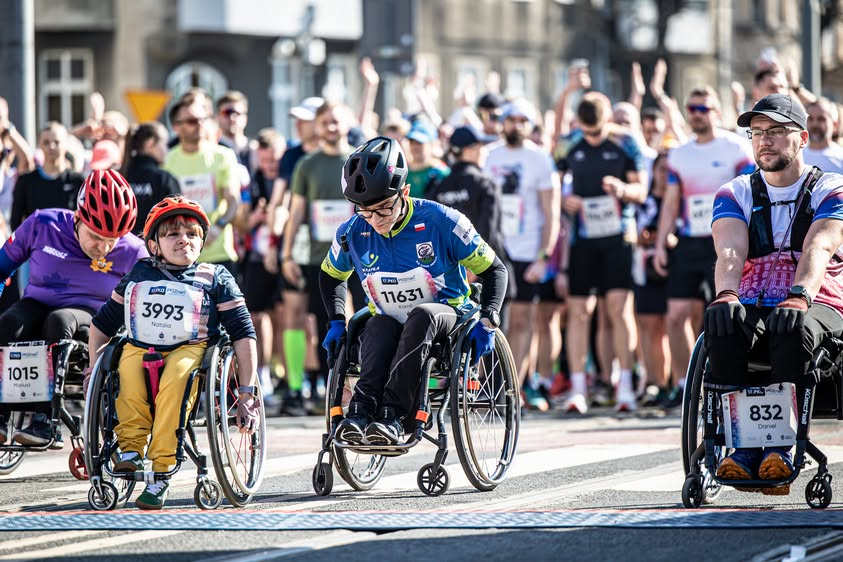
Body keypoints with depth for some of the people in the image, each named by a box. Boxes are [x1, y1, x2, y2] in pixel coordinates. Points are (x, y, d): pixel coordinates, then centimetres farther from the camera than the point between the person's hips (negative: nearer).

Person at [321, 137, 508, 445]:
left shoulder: (441, 222, -14)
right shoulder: (352, 233, -4)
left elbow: (493, 270, -4)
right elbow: (331, 276, 18)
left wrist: (487, 321, -16)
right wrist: (336, 322, 5)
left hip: (446, 314, -2)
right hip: (389, 323, 2)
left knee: (422, 316, -39)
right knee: (378, 326, -35)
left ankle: (393, 414, -47)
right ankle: (361, 410, -50)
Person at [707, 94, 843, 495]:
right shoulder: (735, 195, 13)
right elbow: (730, 251, -7)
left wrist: (800, 297, -36)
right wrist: (726, 295, -31)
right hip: (752, 306, 2)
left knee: (794, 328, -39)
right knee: (723, 327, -34)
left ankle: (780, 446, -39)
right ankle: (742, 446, -36)